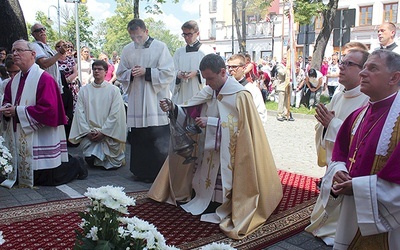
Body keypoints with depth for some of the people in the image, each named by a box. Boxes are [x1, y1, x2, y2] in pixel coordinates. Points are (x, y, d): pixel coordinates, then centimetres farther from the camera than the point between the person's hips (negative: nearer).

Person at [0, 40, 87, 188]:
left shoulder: (44, 79, -13)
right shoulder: (14, 81, 11)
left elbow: (48, 109, -23)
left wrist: (18, 111, -18)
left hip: (42, 141, -8)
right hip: (20, 141, 8)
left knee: (48, 180, -4)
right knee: (23, 176, 15)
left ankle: (75, 164, 23)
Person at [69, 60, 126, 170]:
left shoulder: (114, 90, 0)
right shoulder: (84, 90, 7)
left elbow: (115, 115, -6)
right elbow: (80, 113, 2)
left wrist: (102, 132, -13)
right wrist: (87, 131, -9)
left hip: (108, 134, -2)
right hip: (89, 134, 2)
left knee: (113, 163, -8)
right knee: (90, 160, -12)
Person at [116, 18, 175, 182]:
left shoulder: (160, 47, -1)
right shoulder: (127, 50, 11)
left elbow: (169, 73, -6)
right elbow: (120, 74, 15)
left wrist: (146, 72, -14)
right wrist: (131, 73, -6)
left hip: (156, 102, -4)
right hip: (136, 103, 4)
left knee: (158, 140, -4)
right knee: (138, 138, 7)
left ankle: (158, 173, 8)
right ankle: (141, 171, 20)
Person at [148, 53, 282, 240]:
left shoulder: (240, 95, -16)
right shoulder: (208, 91, 4)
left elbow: (240, 126, -19)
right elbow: (191, 112, 2)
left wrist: (211, 122, -23)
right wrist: (173, 108, -17)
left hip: (228, 157, -6)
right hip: (209, 153, 6)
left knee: (222, 192, -2)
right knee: (209, 187, 13)